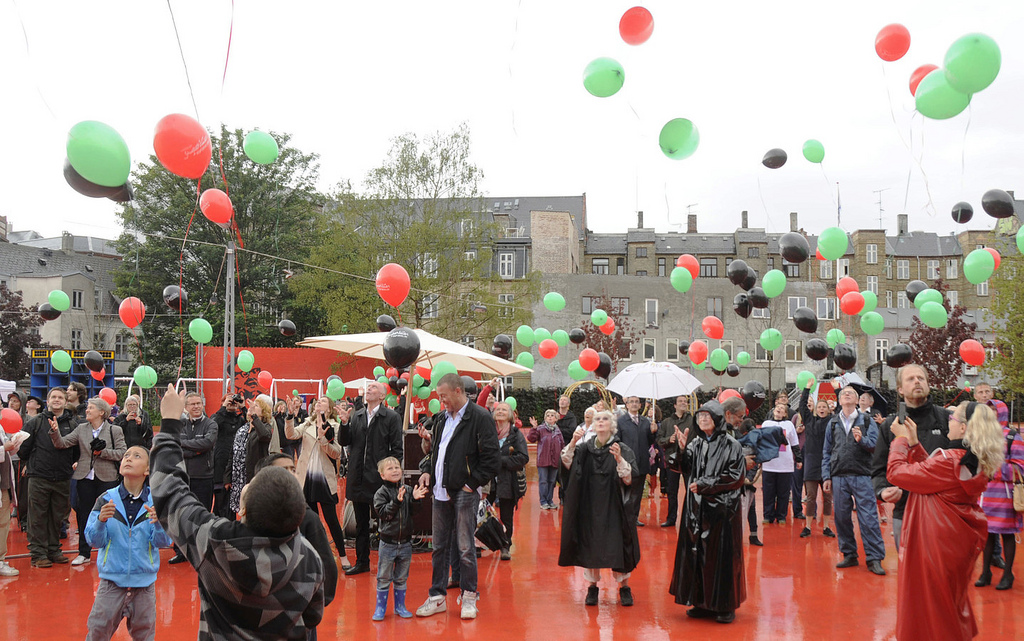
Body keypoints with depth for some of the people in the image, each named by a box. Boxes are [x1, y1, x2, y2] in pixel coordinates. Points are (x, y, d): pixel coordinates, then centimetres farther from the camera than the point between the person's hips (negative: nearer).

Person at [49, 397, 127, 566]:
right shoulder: (81, 429, 7)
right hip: (85, 477, 3)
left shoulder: (115, 430, -2)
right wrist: (55, 432, -18)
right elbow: (62, 444, 0)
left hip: (106, 478, -3)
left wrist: (102, 452, -16)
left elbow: (122, 453, -7)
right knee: (84, 514, 8)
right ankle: (84, 553, 18)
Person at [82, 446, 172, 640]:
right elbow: (94, 540, -4)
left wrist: (159, 524, -26)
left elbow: (163, 542, -7)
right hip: (112, 579, 0)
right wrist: (101, 521, -22)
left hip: (144, 581, 0)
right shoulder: (106, 499, -3)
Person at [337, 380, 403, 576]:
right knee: (361, 523, 14)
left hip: (380, 478, -5)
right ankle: (362, 562, 24)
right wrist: (344, 423, -8)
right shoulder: (356, 416, 10)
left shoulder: (391, 417, -5)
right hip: (358, 477, 5)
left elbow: (397, 449, -6)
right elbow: (344, 442, 8)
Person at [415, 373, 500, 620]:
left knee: (465, 547, 0)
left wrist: (473, 483, -12)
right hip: (440, 491, 7)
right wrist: (427, 470, 9)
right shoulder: (442, 418, 14)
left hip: (464, 492, -7)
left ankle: (469, 597, 12)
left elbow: (492, 458, -12)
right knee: (439, 546, 11)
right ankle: (437, 596, 19)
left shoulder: (480, 418, -9)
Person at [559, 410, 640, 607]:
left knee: (617, 546, -1)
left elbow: (629, 479, -12)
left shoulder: (623, 450, -4)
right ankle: (592, 587, 19)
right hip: (589, 507, 2)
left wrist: (619, 460, -29)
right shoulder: (585, 448, 5)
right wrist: (573, 442, -23)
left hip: (614, 508, -2)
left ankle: (624, 587, 16)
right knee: (590, 545, 4)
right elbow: (567, 463, -8)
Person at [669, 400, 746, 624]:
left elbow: (735, 477, -9)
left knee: (721, 554, -2)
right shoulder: (694, 443, 10)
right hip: (696, 508, 5)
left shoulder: (731, 445, -4)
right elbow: (687, 472, 7)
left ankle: (725, 605, 9)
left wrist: (705, 484, -13)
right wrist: (682, 451, -9)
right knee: (696, 553, 6)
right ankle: (703, 602, 16)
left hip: (721, 507, -5)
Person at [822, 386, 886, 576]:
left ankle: (874, 559, -3)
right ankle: (849, 555, 17)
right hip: (839, 477, 3)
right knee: (842, 517, 5)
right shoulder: (833, 423, 14)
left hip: (862, 476, -3)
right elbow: (827, 452, 14)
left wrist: (862, 440, -23)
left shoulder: (867, 421, 7)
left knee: (868, 517, -7)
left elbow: (875, 445, -3)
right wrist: (826, 476, 8)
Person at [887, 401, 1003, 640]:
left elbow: (896, 472, -21)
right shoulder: (979, 462, 1)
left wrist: (901, 439, -7)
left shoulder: (951, 461, -26)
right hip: (961, 541, 9)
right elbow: (930, 472, 9)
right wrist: (914, 442, 9)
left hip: (936, 543, -9)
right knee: (953, 599, 25)